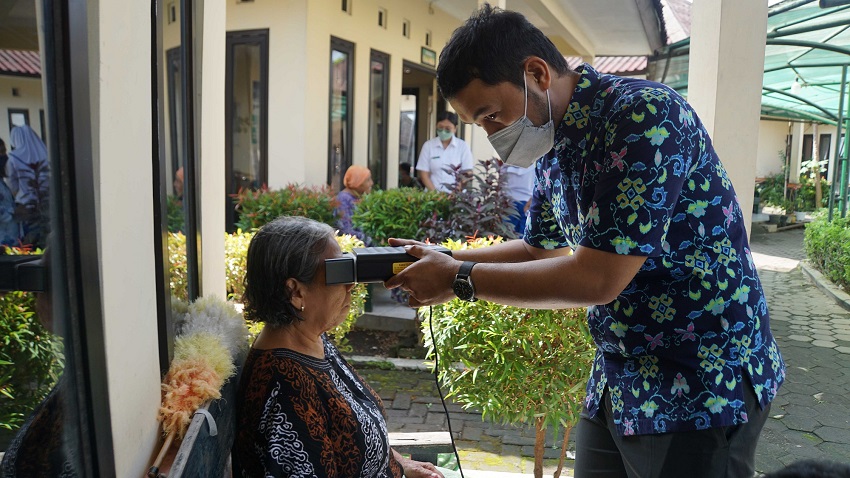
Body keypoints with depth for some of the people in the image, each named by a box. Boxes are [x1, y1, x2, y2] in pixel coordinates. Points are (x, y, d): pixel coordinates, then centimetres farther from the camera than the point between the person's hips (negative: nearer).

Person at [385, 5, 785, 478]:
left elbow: (597, 279, -26)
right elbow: (539, 250, 17)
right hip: (619, 382, 8)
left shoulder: (645, 115, -23)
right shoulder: (553, 147, 3)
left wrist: (459, 279, -17)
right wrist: (442, 258, 4)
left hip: (703, 386, -7)